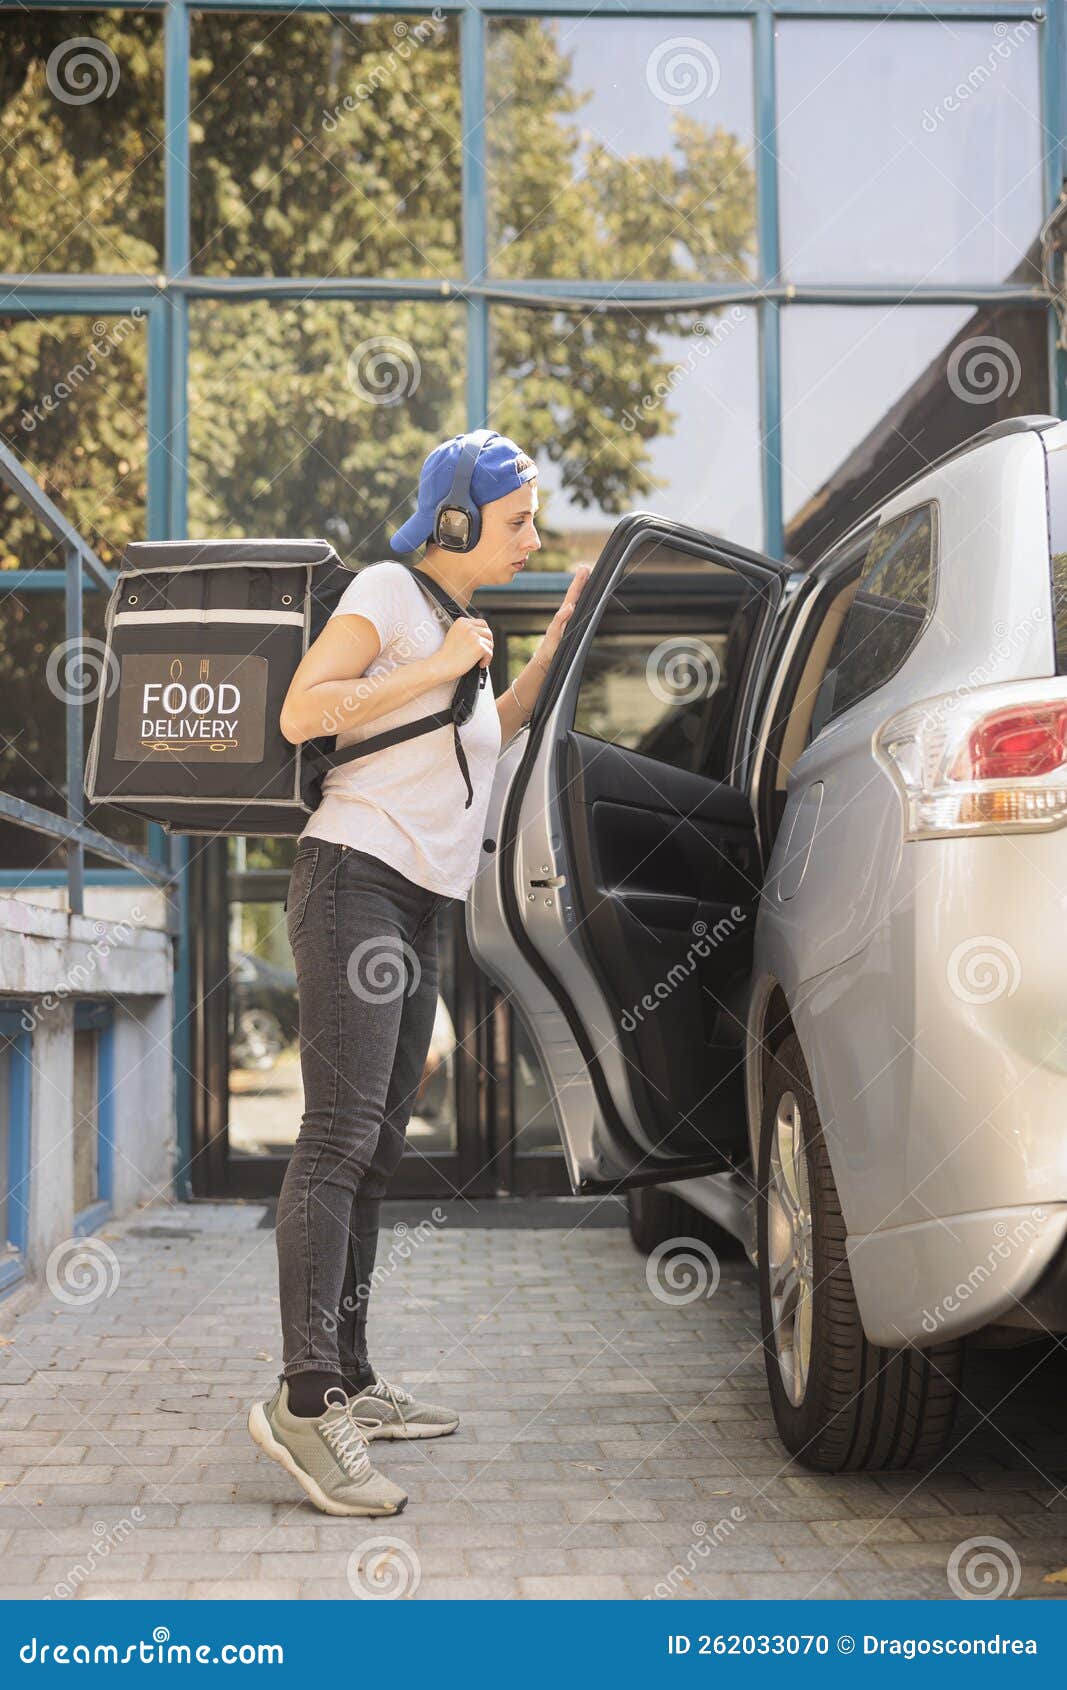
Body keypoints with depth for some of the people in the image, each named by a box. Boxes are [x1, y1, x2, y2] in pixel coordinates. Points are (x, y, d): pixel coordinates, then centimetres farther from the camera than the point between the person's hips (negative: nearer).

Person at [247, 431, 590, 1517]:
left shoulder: (454, 615, 23)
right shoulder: (390, 590, -3)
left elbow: (490, 731, 37)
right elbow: (301, 713, -14)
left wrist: (558, 642, 30)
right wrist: (440, 666, -13)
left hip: (415, 908, 10)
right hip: (355, 878, -9)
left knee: (374, 1149, 8)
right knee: (339, 1133, -18)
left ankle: (349, 1384, 14)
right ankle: (304, 1396, -21)